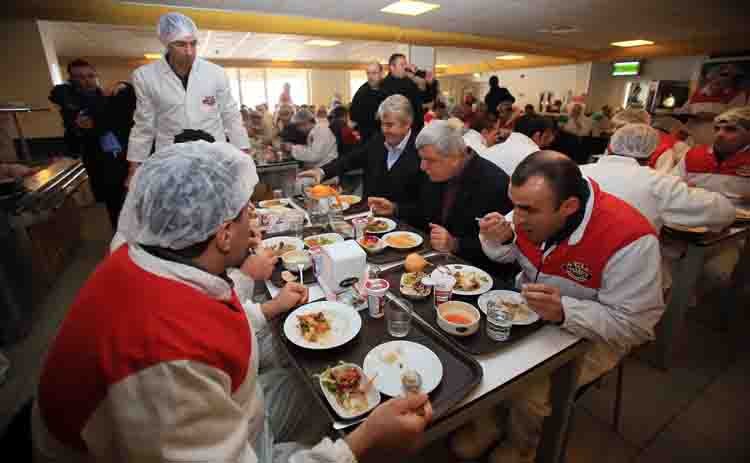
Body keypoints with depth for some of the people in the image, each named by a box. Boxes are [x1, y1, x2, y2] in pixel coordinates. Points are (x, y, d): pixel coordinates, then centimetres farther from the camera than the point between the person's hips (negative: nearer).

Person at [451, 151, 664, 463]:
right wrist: (499, 239, -22)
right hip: (528, 309, 5)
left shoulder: (629, 240, -31)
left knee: (527, 392, -20)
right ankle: (488, 419, 18)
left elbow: (632, 324, -24)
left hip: (591, 334, -4)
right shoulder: (532, 208, -15)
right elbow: (508, 255, 2)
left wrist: (563, 311, -40)